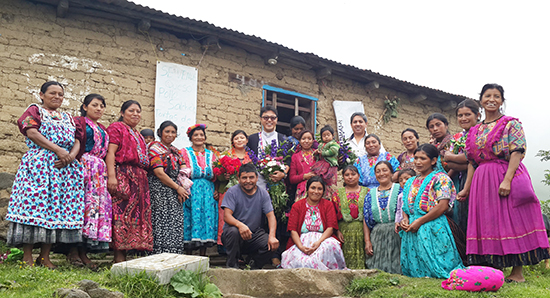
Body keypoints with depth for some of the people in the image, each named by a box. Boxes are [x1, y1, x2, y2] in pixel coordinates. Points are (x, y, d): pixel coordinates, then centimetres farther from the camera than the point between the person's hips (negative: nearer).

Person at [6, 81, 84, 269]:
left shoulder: (68, 118, 25)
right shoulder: (34, 111, 11)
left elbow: (77, 141, 15)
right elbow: (32, 133, -6)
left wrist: (71, 156, -8)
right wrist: (58, 150, -15)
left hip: (65, 167, 5)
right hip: (39, 164, -4)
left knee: (58, 206, -4)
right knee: (34, 204, -13)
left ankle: (44, 257, -1)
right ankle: (27, 257, -10)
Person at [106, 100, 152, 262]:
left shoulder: (137, 134, 27)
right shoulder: (116, 127, 2)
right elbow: (110, 152, -10)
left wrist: (143, 177, 16)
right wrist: (111, 176, -22)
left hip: (139, 178, 9)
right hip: (122, 174, -9)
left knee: (136, 214, 4)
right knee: (121, 213, -13)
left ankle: (123, 253, 7)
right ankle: (119, 256, -12)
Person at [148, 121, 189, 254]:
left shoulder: (175, 151, 19)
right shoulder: (155, 149, -3)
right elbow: (159, 173, -12)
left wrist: (182, 188, -4)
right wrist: (178, 188, -11)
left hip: (175, 193, 7)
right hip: (160, 192, -7)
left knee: (176, 226, 3)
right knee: (162, 225, -11)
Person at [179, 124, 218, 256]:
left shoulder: (210, 154, 18)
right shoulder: (184, 152, 9)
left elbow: (215, 176, 16)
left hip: (208, 192, 3)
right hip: (191, 191, -3)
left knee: (207, 214, -4)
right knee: (193, 215, -9)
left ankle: (203, 254, 2)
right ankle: (189, 254, -3)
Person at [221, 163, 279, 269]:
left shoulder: (263, 194, 3)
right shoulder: (232, 192, -6)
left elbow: (271, 216, -5)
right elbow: (226, 216, -17)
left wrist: (272, 236, -24)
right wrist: (240, 225, -39)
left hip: (255, 234, 3)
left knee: (272, 244, -23)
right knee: (233, 232, -36)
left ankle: (255, 268, 6)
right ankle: (231, 266, -14)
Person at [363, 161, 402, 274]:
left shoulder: (399, 189, 4)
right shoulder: (371, 194, 13)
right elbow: (365, 220, 10)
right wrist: (367, 241, 1)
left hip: (396, 235, -2)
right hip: (377, 237, 3)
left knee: (395, 270, -4)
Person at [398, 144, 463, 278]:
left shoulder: (440, 178, -3)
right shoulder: (411, 182, 19)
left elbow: (443, 206, -13)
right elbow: (405, 205, 21)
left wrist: (420, 221, -16)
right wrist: (405, 219, -2)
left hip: (433, 228, -6)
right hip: (411, 230, 6)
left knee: (432, 265, -8)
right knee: (414, 267, 8)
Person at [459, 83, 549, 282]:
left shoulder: (511, 124, 1)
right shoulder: (475, 131, 15)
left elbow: (517, 153, -10)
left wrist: (507, 180, -21)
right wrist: (466, 188, 8)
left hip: (508, 175, -5)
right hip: (482, 181, 5)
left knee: (511, 221, -5)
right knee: (489, 224, 4)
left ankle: (518, 273, 2)